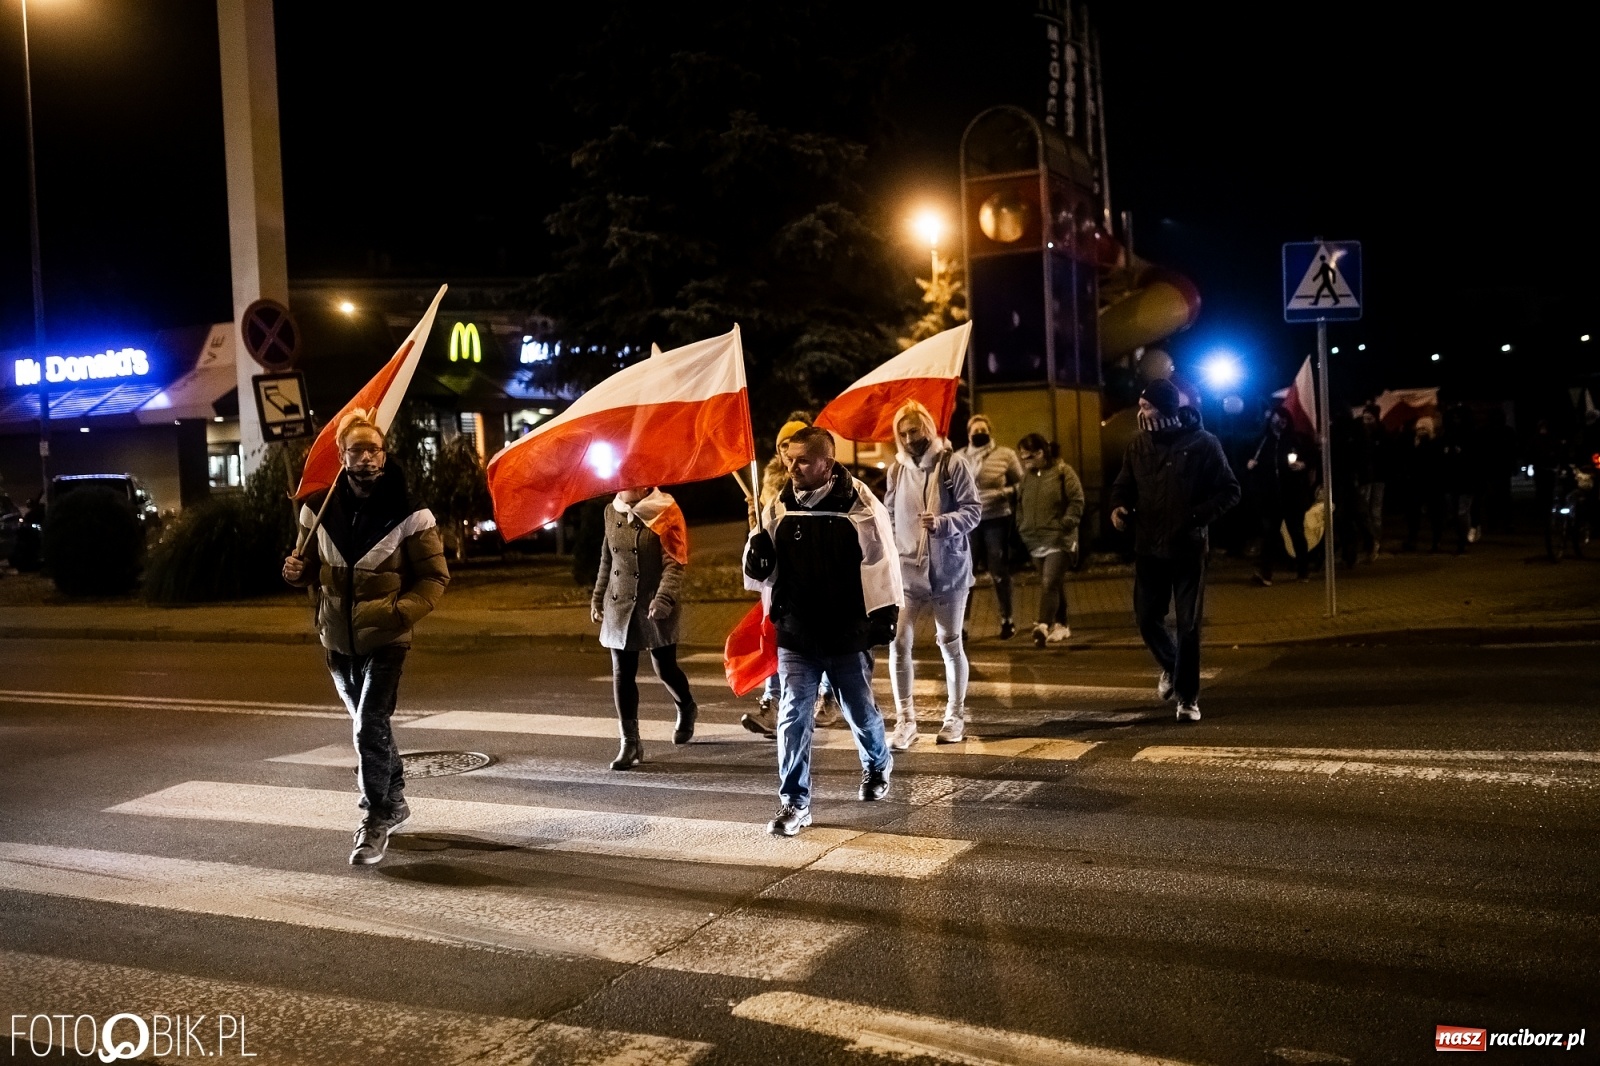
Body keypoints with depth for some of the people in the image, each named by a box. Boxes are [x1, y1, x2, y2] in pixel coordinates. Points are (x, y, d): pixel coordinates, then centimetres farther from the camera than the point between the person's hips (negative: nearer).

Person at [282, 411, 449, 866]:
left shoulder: (407, 513, -12)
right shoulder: (322, 508, 1)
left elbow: (435, 576, -8)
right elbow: (312, 564, 16)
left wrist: (403, 611, -25)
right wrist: (296, 569, -8)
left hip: (383, 640, -5)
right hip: (338, 639, 5)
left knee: (369, 727, -13)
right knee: (369, 724, 19)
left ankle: (376, 822, -2)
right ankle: (395, 800, 37)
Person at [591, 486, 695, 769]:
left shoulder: (664, 514, -10)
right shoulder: (612, 512, 7)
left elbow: (675, 563, -14)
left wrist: (664, 597, -25)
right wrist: (598, 596, 18)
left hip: (654, 608, -5)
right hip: (618, 607, 5)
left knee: (665, 668, 6)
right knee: (622, 674, 2)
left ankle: (686, 710, 38)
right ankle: (629, 742, 9)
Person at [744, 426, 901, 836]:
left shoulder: (859, 503, -9)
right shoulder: (778, 507, 0)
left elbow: (881, 559, -4)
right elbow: (759, 571, 7)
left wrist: (885, 614, -5)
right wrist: (757, 552, -16)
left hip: (848, 633, -2)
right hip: (796, 634, 2)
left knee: (859, 709, 14)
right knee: (793, 715, -3)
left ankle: (878, 766, 45)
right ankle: (795, 802, 7)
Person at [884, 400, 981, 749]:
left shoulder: (951, 464, -6)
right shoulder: (896, 469, 4)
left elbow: (974, 510, -8)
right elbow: (890, 519, 11)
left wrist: (943, 522, -24)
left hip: (948, 569, -2)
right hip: (907, 570, 2)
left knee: (950, 643, 9)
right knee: (898, 642, -8)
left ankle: (955, 716, 24)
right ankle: (905, 720, 2)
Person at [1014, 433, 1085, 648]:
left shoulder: (1063, 472, -4)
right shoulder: (1026, 476, 14)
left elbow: (1076, 501, -7)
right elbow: (1019, 505, 20)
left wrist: (1066, 524, -16)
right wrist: (1021, 528, 8)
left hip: (1059, 539, -6)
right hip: (1036, 541, 6)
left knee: (1049, 583, -17)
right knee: (1055, 584, 13)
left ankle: (1043, 626, -25)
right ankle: (1060, 625, 21)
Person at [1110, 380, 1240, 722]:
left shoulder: (1202, 443, -7)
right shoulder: (1140, 444, 5)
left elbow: (1229, 490, -5)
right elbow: (1124, 485, 14)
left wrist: (1198, 515, -20)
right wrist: (1118, 506, -8)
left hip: (1188, 549, -4)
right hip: (1148, 547, 4)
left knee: (1188, 624, 1)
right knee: (1147, 618, 8)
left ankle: (1188, 697, 12)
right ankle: (1172, 667, 38)